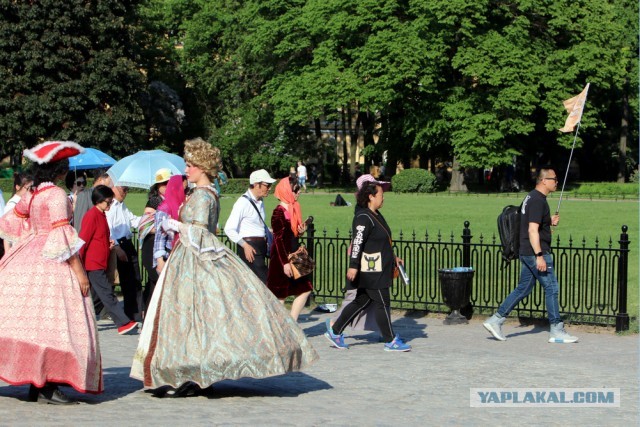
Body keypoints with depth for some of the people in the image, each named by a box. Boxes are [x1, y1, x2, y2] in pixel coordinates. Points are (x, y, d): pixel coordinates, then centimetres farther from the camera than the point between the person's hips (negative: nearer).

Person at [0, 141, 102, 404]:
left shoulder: (31, 195, 11)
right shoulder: (56, 195, -12)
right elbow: (62, 234, -17)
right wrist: (79, 271, -14)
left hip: (28, 258, 9)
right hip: (52, 264, -9)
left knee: (32, 320, 10)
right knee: (54, 321, -8)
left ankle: (37, 384, 14)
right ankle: (47, 388, -11)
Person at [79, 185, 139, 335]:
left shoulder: (101, 215, 15)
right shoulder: (91, 215, -13)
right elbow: (83, 240, -15)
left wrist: (109, 244, 4)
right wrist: (80, 263, -14)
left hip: (100, 264, 10)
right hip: (93, 264, -10)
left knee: (97, 296, 12)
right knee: (107, 295, -10)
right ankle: (124, 324, -14)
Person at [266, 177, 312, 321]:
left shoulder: (293, 209, 10)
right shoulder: (279, 212, -15)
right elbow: (278, 239, -18)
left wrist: (300, 232, -1)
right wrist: (285, 263, -21)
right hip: (281, 259, -9)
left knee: (305, 290, 6)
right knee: (280, 295, 0)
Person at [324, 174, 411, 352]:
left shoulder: (376, 215, 15)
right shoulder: (363, 218, -17)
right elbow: (357, 243, -22)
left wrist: (393, 257, 30)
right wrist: (353, 266, -25)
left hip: (379, 269, 10)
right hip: (370, 270, -10)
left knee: (361, 302, 13)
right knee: (382, 303, -3)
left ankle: (334, 330, 19)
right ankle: (390, 341, 5)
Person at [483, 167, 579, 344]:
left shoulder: (531, 197, 16)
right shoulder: (538, 200, -16)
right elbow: (532, 230, -23)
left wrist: (550, 222, 14)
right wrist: (539, 256, -26)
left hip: (527, 253, 10)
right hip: (536, 252, -10)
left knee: (523, 289, 12)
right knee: (551, 288, -4)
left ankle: (496, 320, 11)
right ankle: (556, 331, 0)